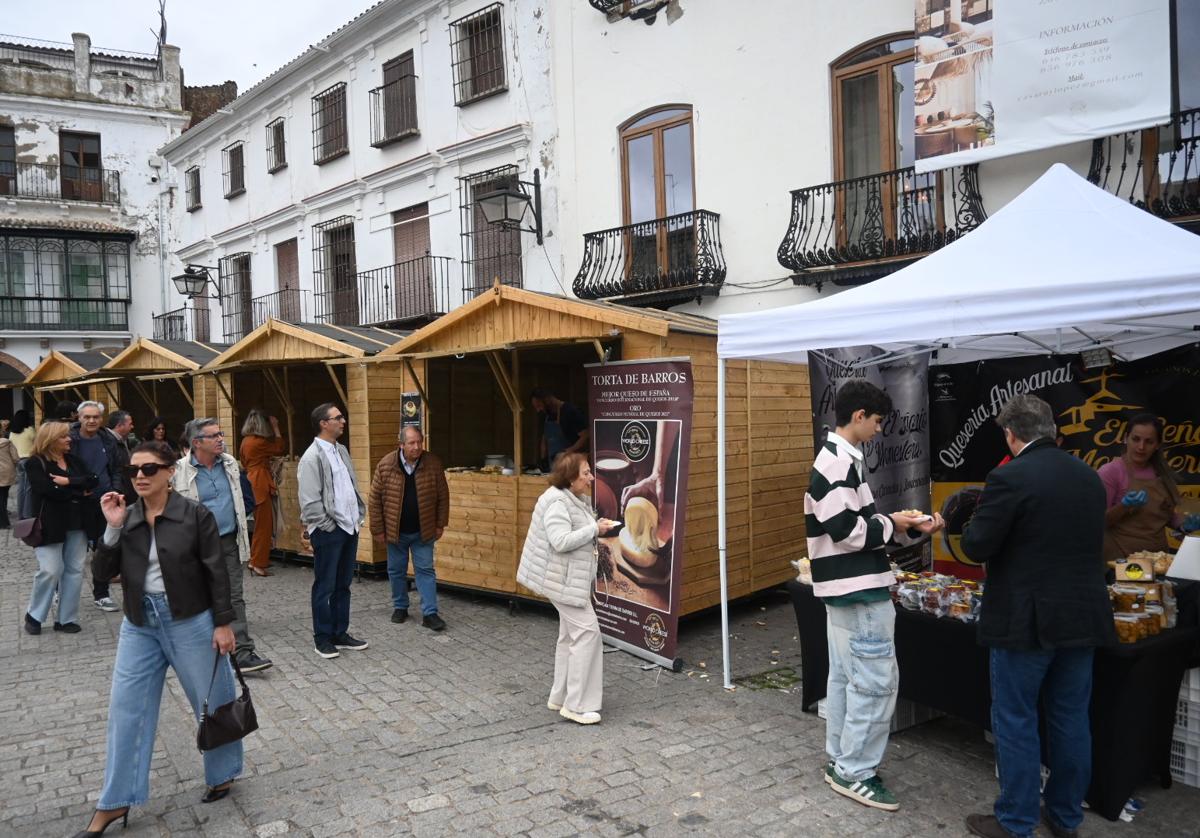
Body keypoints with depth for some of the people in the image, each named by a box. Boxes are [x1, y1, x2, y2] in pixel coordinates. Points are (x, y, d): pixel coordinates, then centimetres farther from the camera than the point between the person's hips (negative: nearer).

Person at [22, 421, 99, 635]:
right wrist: (80, 491, -9)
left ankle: (67, 619, 12)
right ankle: (34, 616, 13)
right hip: (50, 525, -5)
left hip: (77, 524, 6)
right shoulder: (35, 463, -5)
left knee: (74, 570, 4)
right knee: (50, 571, -9)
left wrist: (69, 481, -15)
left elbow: (93, 480, 1)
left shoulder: (73, 459, 13)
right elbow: (50, 490, -19)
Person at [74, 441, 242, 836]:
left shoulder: (194, 515, -11)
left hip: (191, 622, -4)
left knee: (212, 701, 9)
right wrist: (112, 528, -14)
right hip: (140, 624, 4)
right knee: (126, 709, 7)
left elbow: (217, 573, -9)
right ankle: (114, 802, 19)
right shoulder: (126, 516, 1)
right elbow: (105, 571, -2)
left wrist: (223, 623, -11)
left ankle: (222, 775, 31)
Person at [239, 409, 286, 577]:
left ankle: (256, 559, 22)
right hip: (261, 485, -9)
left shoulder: (246, 441, 11)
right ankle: (258, 563, -2)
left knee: (260, 523, 17)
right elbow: (281, 449, -5)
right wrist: (276, 428, -1)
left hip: (252, 483, 9)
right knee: (263, 525, -3)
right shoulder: (259, 442, -15)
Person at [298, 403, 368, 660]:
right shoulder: (312, 457, -13)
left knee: (343, 585, 14)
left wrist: (359, 516, 12)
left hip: (349, 528, 8)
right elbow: (309, 501, -15)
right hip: (328, 531, -8)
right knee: (325, 587, 3)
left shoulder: (341, 450, 12)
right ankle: (322, 638, 15)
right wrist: (329, 526, -12)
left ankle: (340, 633, 23)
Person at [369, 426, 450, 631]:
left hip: (423, 531, 0)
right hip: (395, 531, 1)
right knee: (396, 571, 13)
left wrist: (440, 524, -1)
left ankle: (429, 613, 6)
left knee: (425, 570, 2)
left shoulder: (433, 463, -10)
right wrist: (377, 529, -5)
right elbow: (375, 500, -6)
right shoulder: (386, 465, -12)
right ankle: (400, 607, 30)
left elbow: (442, 496, -1)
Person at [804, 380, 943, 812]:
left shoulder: (838, 459, 14)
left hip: (846, 586, 11)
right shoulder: (840, 463, -19)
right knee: (876, 681, -3)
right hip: (859, 589, -11)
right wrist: (892, 524, -8)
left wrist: (912, 528, 8)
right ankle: (855, 772, 8)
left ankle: (840, 762, 26)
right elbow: (848, 532, -24)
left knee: (846, 677, 16)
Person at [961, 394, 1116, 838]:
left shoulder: (1010, 477, -17)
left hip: (1027, 619, -7)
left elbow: (977, 546, -16)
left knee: (1015, 721, 5)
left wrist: (978, 521, 4)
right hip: (1082, 616, 7)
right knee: (1071, 719, 16)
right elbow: (1091, 541, 17)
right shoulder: (1089, 476, 6)